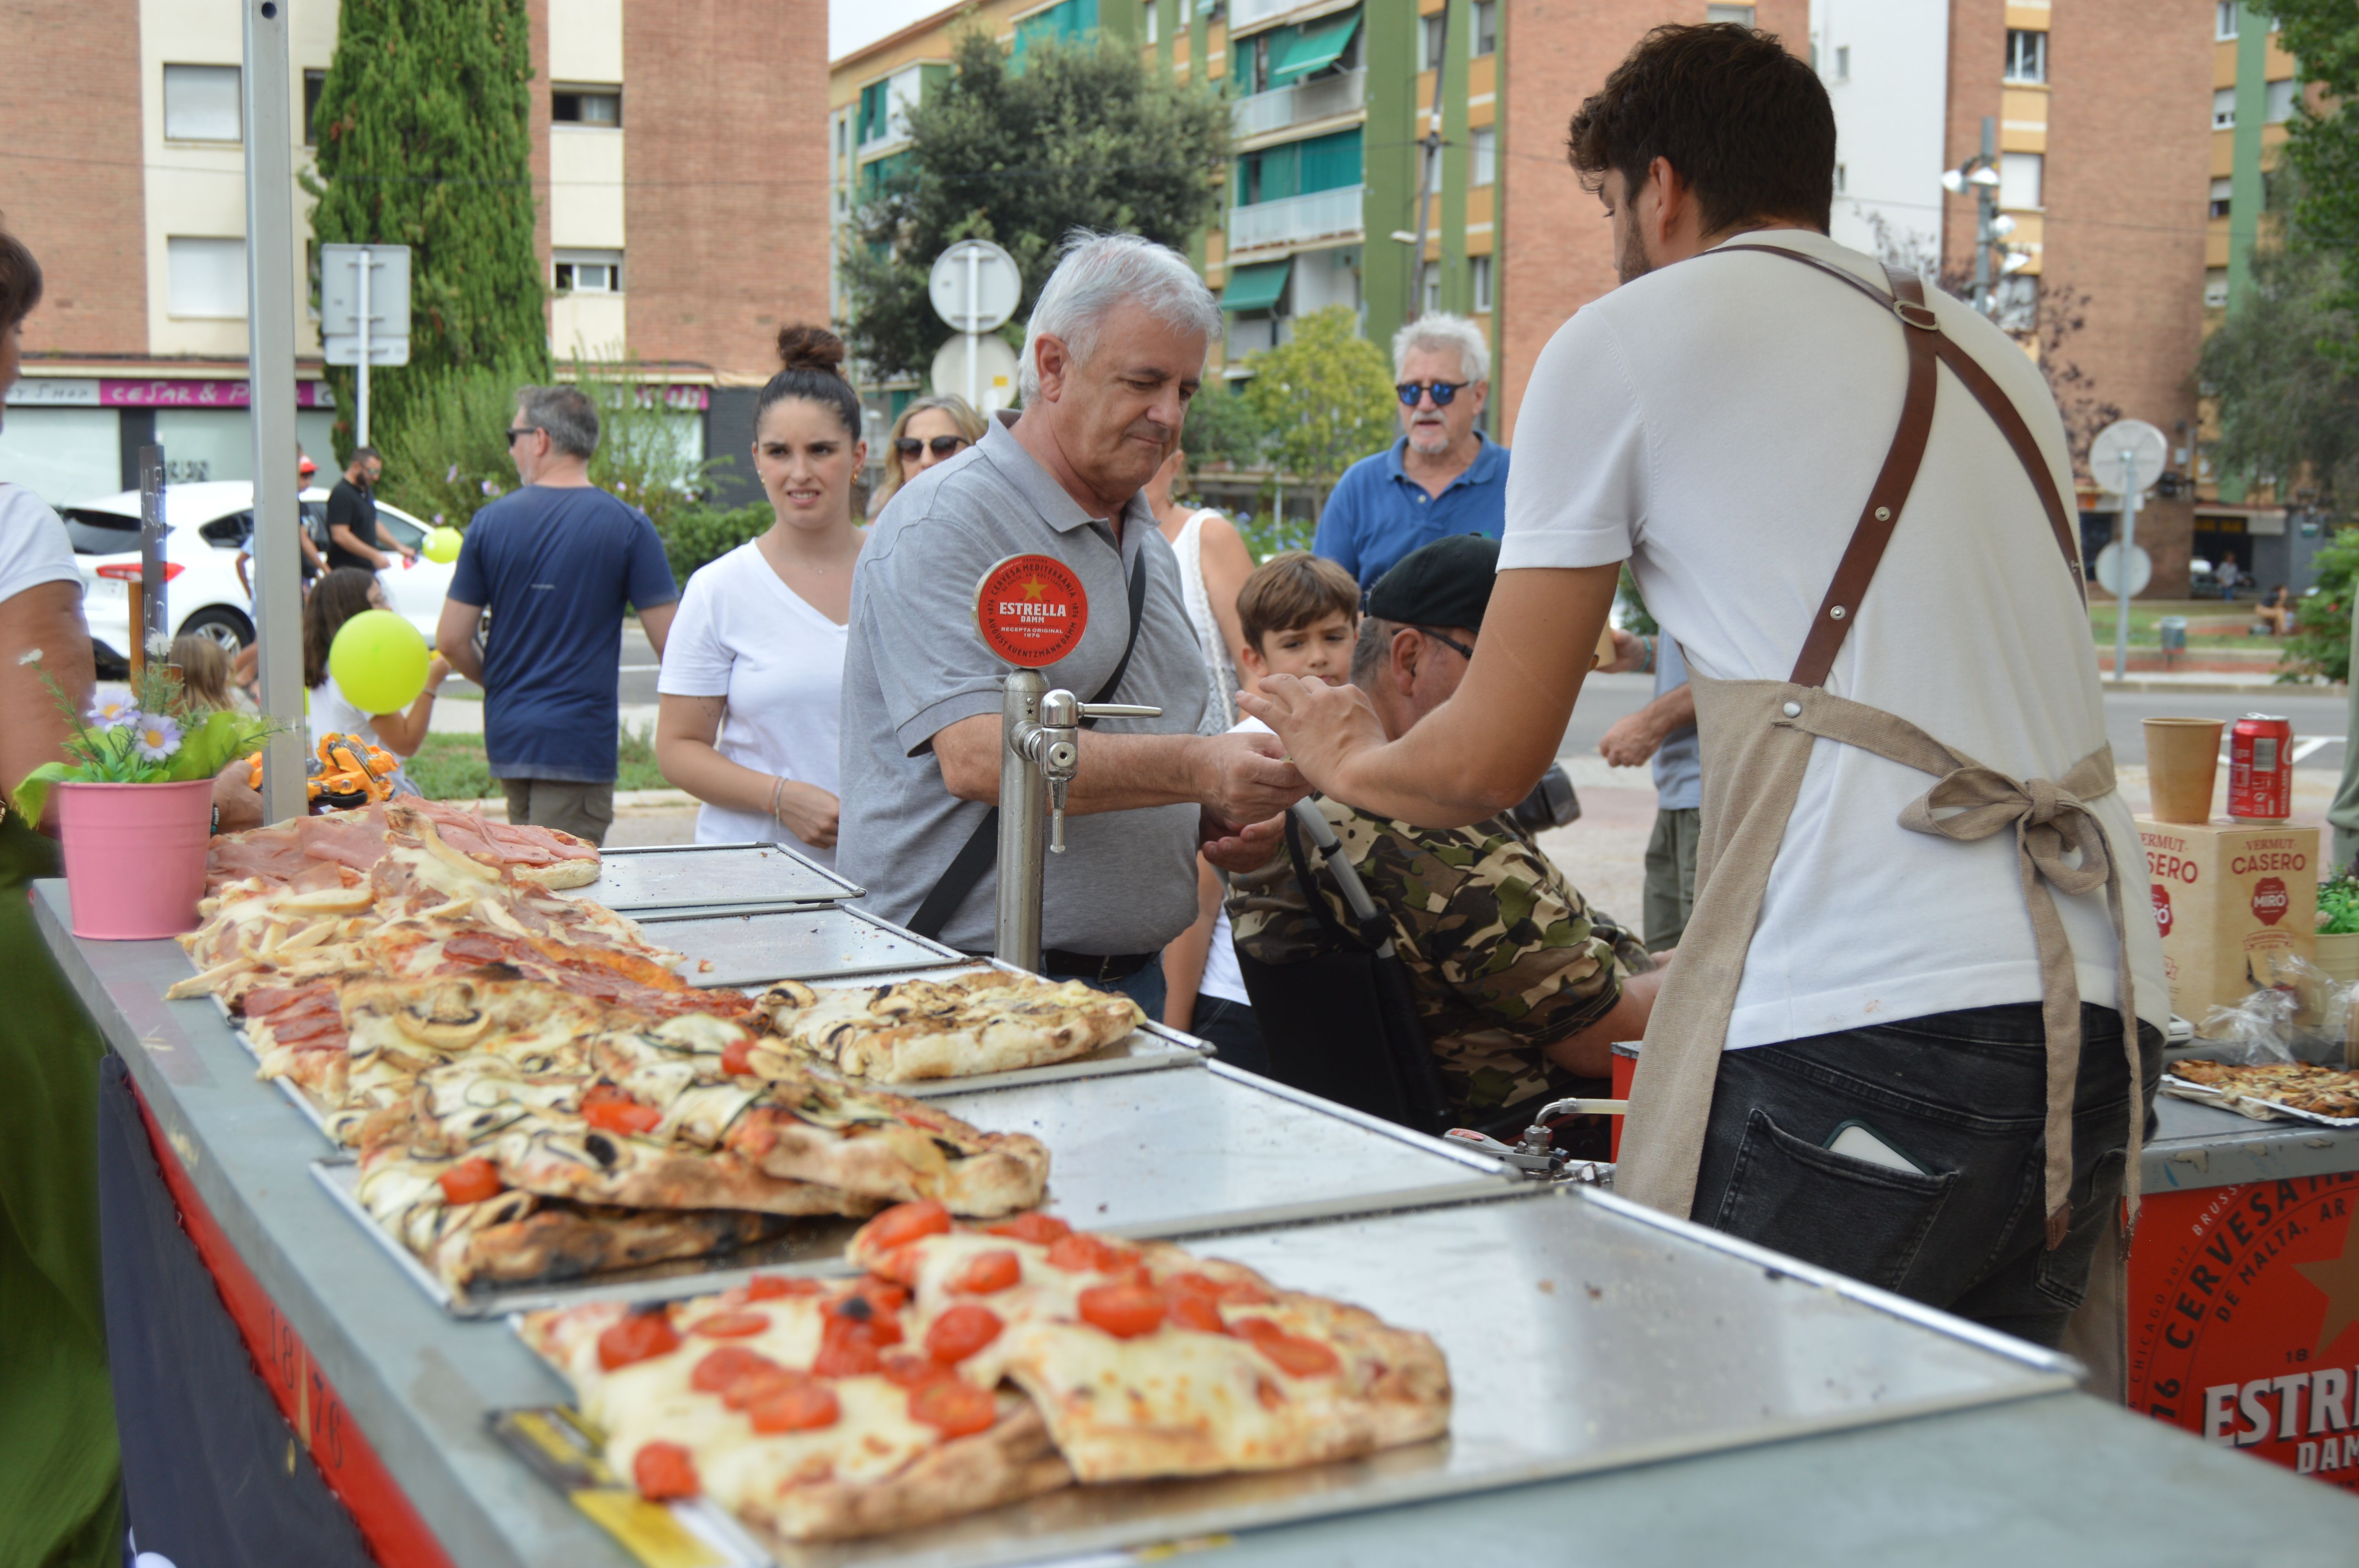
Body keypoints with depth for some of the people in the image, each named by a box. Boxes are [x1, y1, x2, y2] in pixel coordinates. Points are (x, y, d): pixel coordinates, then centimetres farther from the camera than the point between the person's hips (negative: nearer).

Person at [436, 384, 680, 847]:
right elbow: (669, 643, -10)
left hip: (507, 738, 4)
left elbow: (452, 642, 1)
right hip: (581, 740, -4)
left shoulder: (490, 522, 1)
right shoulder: (628, 526, -6)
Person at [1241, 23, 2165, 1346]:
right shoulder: (1997, 361, 23)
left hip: (1866, 1027, -7)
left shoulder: (1632, 338, 4)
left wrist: (1346, 756, 27)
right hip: (2107, 1028, 7)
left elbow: (1490, 760, 6)